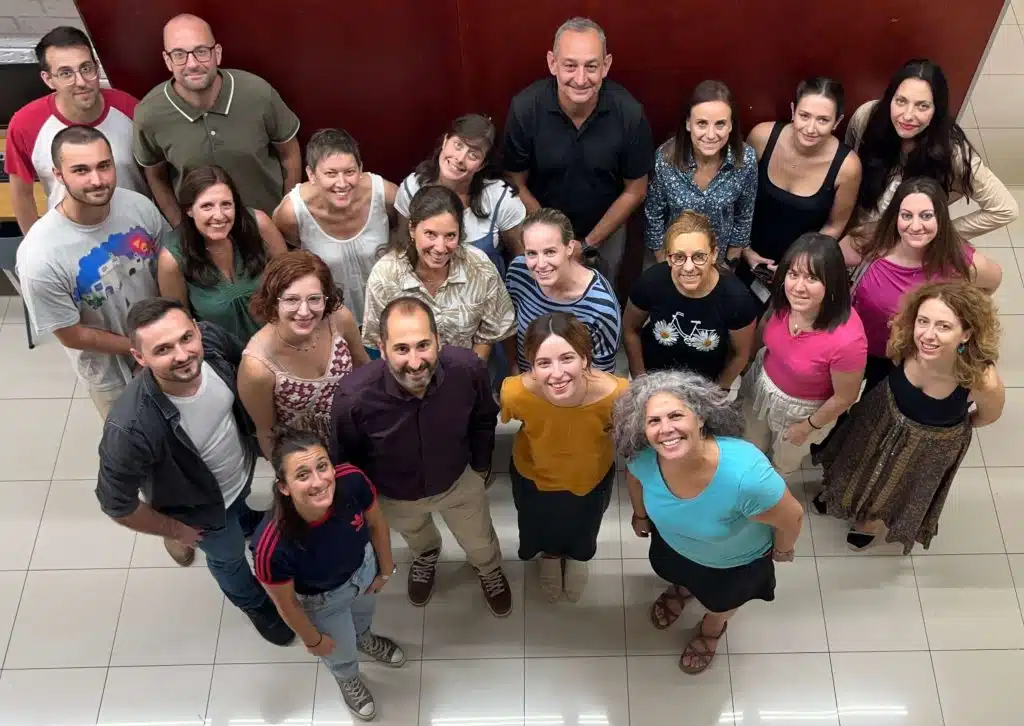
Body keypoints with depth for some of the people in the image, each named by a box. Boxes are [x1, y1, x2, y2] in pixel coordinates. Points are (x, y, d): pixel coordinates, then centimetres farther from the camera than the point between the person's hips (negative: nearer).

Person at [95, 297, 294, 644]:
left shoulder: (212, 339, -33)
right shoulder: (131, 427, -46)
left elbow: (246, 373, -7)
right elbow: (116, 503, -28)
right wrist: (174, 530, -11)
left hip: (243, 468, 3)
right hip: (201, 505, -3)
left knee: (240, 513, 37)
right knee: (229, 556, 28)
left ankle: (249, 523, 74)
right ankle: (258, 606, 61)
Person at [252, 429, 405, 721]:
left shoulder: (352, 481, -38)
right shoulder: (271, 547, -45)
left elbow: (376, 524, -13)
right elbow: (286, 603, -22)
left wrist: (386, 570, 3)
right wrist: (313, 640, -4)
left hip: (364, 567, 2)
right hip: (323, 599, -2)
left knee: (364, 616, 37)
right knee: (342, 653, 30)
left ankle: (365, 639, 75)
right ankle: (348, 681, 67)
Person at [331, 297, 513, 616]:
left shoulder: (468, 369, -36)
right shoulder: (353, 397, -41)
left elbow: (483, 420, -10)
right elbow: (345, 457, -17)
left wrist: (481, 465, 5)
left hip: (458, 480, 1)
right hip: (394, 494, 0)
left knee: (481, 545, 27)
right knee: (415, 537, 35)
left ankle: (490, 571, 65)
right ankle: (426, 557, 73)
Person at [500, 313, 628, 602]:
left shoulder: (617, 394, -42)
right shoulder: (515, 393, -41)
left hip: (592, 478, 0)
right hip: (533, 476, 0)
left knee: (583, 530, 35)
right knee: (541, 530, 34)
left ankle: (577, 558, 72)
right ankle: (550, 556, 72)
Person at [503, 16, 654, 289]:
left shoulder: (629, 113, -25)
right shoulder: (524, 108, -26)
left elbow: (634, 191, -12)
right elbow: (517, 184, -13)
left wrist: (588, 243, -13)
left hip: (606, 229, 1)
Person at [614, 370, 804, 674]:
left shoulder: (746, 475, -50)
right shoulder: (644, 457, -35)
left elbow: (792, 518, -28)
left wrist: (782, 550, -7)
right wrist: (640, 515, 10)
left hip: (736, 562, -2)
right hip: (673, 543, 3)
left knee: (720, 601, 31)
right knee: (668, 570, 36)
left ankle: (713, 628, 68)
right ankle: (683, 587, 74)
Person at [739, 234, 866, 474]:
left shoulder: (846, 339, -42)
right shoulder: (784, 301, -27)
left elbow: (844, 398, -24)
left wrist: (807, 427, -9)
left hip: (803, 409, -3)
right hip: (761, 385, 3)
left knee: (782, 464, 30)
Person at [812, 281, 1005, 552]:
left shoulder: (983, 381, -41)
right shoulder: (903, 340, -35)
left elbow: (989, 416, -15)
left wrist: (954, 425, 3)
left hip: (933, 444, -1)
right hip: (884, 415, 2)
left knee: (899, 490, 29)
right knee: (862, 467, 32)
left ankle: (873, 520, 64)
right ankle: (842, 493, 67)